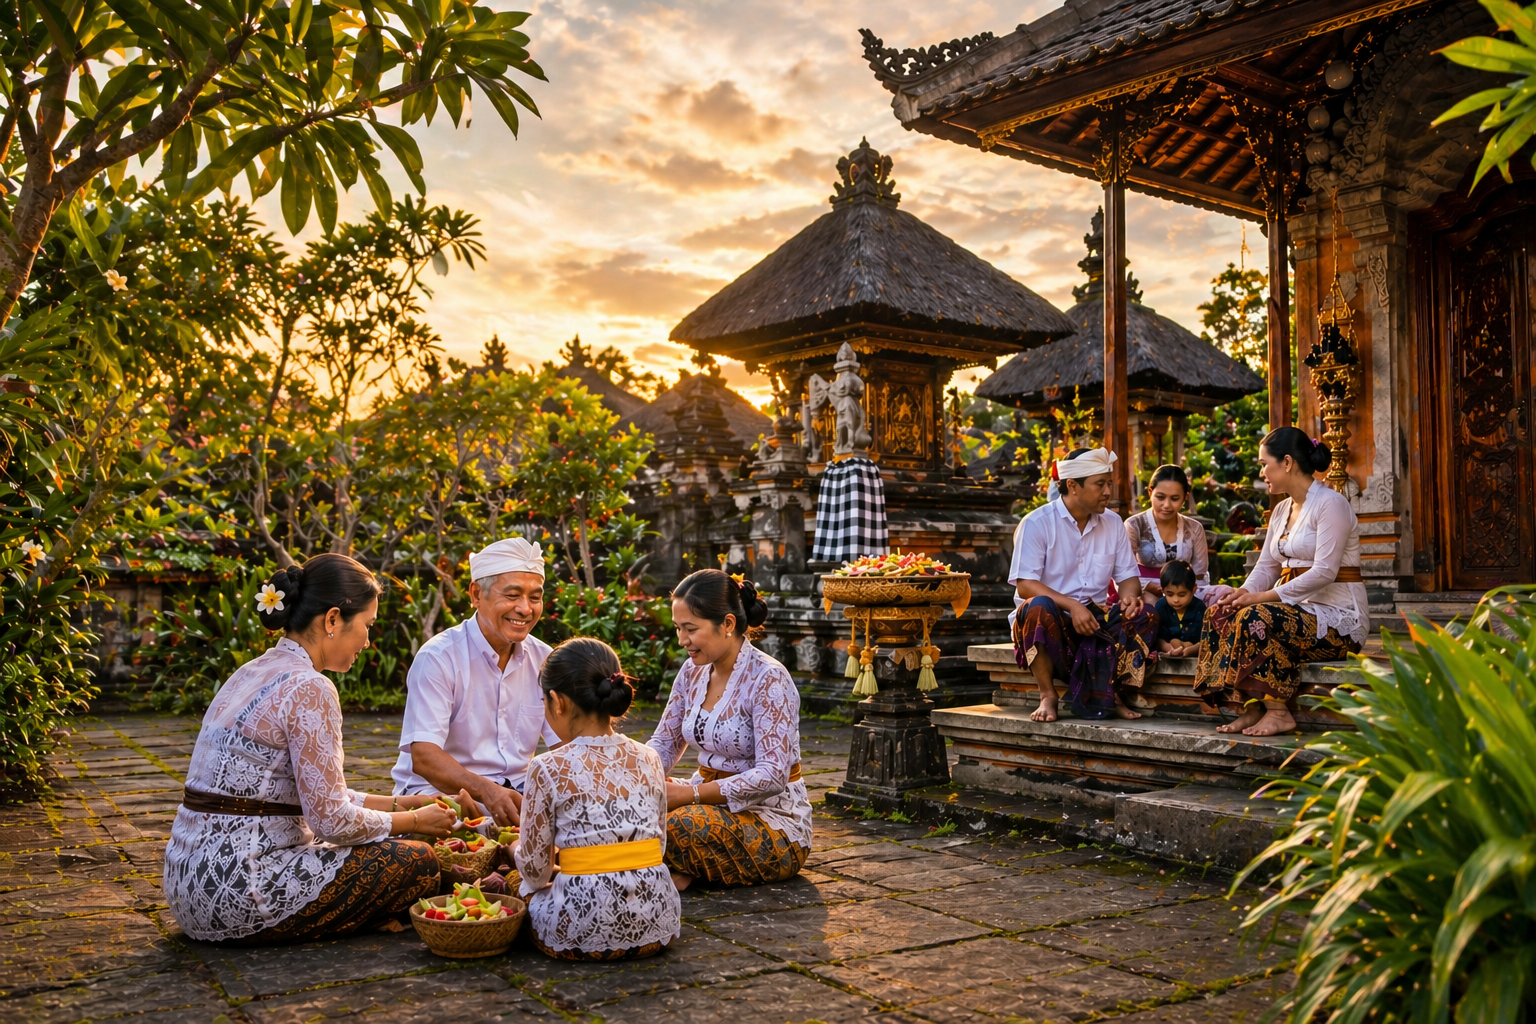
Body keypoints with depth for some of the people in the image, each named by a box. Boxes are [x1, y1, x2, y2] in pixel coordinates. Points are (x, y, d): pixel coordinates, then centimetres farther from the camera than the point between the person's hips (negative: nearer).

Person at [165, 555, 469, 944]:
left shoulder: (256, 672, 13)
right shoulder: (308, 689, -17)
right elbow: (330, 819, -17)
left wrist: (403, 803, 15)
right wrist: (414, 820, -1)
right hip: (238, 894, -10)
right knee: (417, 861, -4)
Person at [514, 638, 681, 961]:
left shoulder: (548, 769, -9)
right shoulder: (650, 760, 3)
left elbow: (535, 869, -3)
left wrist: (517, 849, 21)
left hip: (580, 931, -3)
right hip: (656, 925, 3)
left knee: (525, 886, 24)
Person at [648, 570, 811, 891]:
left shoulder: (769, 680, -19)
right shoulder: (693, 671, 4)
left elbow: (772, 776, -24)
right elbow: (665, 743, 11)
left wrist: (692, 794, -28)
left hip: (773, 819, -7)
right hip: (714, 801, 7)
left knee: (684, 824, -33)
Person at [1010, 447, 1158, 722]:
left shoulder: (1112, 523, 8)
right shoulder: (1037, 523, -9)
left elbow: (1128, 576, 8)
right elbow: (1025, 585, -17)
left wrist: (1130, 595, -17)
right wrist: (1072, 606, -30)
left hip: (1093, 619, 4)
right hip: (1052, 619, -4)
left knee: (1142, 617, -21)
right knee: (1039, 607, -37)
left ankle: (1111, 696, -12)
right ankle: (1047, 696, -23)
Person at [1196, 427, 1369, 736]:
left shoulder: (1331, 503, -11)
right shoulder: (1282, 509, 17)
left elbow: (1324, 572, -21)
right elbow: (1266, 566, 14)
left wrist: (1262, 597, -23)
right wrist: (1243, 592, -9)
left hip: (1339, 617, -8)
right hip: (1300, 607, 8)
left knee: (1256, 617, -31)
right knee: (1221, 612, -13)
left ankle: (1278, 711, -22)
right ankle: (1253, 708, -16)